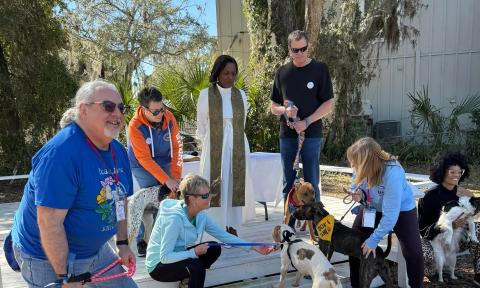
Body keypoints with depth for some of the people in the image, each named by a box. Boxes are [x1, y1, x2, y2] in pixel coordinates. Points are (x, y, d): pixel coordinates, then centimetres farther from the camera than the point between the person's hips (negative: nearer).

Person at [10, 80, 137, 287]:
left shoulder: (118, 151, 0)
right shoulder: (61, 152, -26)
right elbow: (49, 222, -28)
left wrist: (123, 244, 7)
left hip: (96, 249, 8)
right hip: (49, 257, -8)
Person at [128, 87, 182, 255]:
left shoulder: (169, 118, -15)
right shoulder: (135, 126, -26)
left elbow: (177, 146, -8)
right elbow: (145, 159, -25)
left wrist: (176, 175, -13)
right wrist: (166, 180, -28)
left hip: (164, 164, 4)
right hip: (142, 167, -4)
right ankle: (142, 240, 2)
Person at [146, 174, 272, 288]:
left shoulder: (200, 214, -8)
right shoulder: (174, 218, -31)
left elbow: (224, 235, -4)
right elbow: (165, 257, -30)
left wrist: (253, 247, -10)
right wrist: (194, 252, -31)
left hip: (179, 257, 8)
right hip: (159, 266, -8)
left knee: (214, 249, -10)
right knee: (195, 265, -32)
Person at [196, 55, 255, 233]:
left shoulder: (241, 95, 6)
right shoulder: (206, 94, -3)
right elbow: (201, 126, 4)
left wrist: (234, 143, 14)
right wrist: (208, 146, 9)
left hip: (237, 150, 3)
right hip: (214, 149, -3)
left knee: (236, 186, 4)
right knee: (215, 186, -1)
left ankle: (232, 226, 14)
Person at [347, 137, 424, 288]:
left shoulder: (393, 173, -40)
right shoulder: (361, 168, -24)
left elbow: (391, 214, -37)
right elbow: (358, 188, -1)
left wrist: (374, 239, -33)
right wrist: (359, 195, -25)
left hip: (401, 209, -5)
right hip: (373, 208, 5)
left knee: (413, 252, -16)